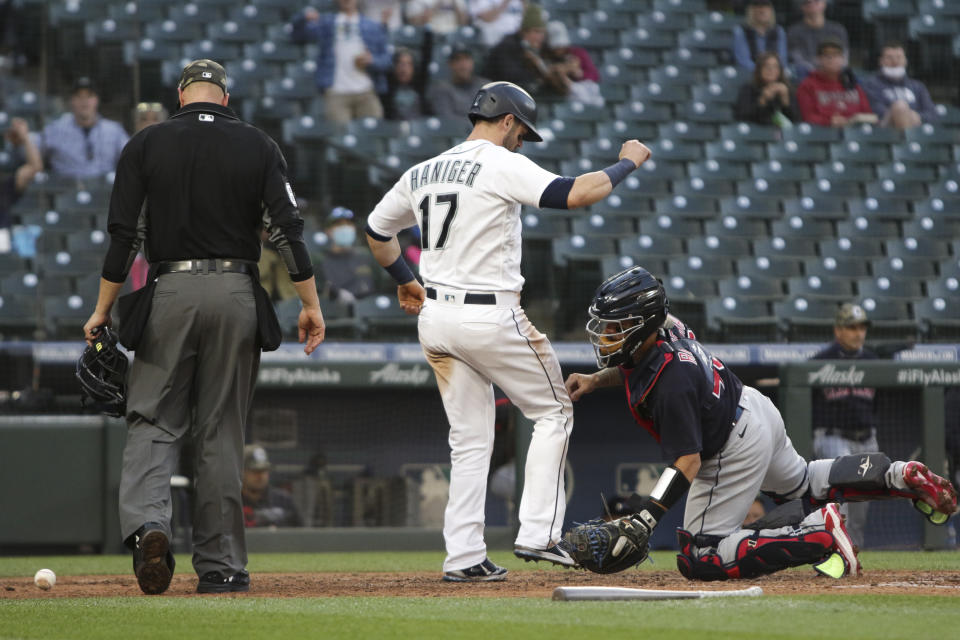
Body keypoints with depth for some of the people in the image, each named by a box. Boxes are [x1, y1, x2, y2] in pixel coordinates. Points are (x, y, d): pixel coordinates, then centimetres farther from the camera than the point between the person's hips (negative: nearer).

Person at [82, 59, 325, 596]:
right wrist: (311, 304, 2)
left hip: (170, 291, -1)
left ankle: (146, 522, -25)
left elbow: (123, 234, -1)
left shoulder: (147, 145, 3)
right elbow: (288, 228, -2)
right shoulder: (258, 146, 5)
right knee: (222, 431, 6)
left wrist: (104, 309, 6)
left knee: (154, 420, 3)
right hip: (237, 292, 1)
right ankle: (221, 566, 7)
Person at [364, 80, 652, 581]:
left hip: (435, 316, 7)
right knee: (553, 413, 9)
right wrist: (627, 163, -6)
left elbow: (377, 230, 23)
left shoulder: (422, 172, 12)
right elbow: (576, 194, -21)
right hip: (491, 316, -7)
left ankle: (463, 557, 7)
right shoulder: (503, 165, -11)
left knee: (469, 439, 13)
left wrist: (404, 280, 37)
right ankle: (538, 534, 0)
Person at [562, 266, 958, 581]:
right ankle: (900, 476, 27)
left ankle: (819, 530, -13)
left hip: (736, 450, -10)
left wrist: (644, 518, -40)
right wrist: (595, 380, 1)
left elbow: (687, 463, -35)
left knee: (699, 559, -5)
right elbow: (637, 367, 15)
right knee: (802, 485, 36)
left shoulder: (669, 384, -35)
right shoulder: (664, 325, -10)